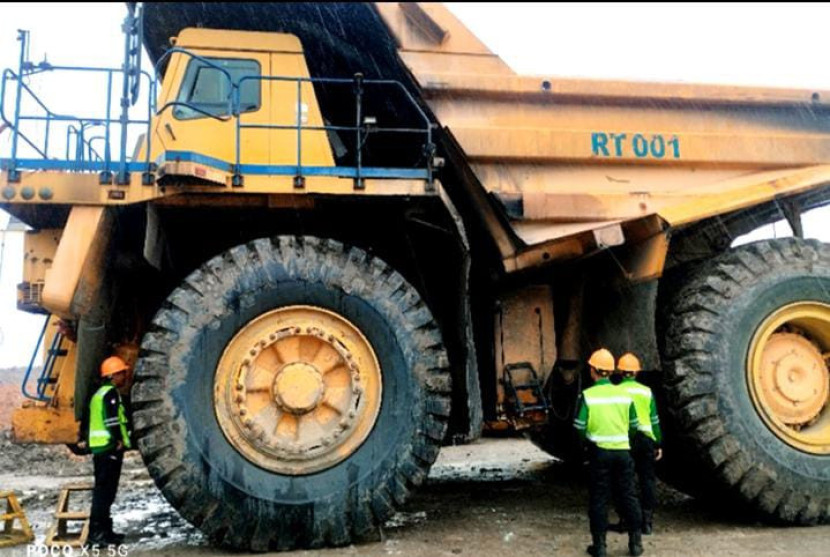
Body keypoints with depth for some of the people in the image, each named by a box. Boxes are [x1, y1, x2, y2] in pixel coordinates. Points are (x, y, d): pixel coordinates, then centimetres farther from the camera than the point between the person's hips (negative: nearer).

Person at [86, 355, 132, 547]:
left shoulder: (99, 393, 22)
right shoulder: (111, 392, -10)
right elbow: (112, 418, -22)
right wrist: (118, 439, -18)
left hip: (98, 447, 10)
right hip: (109, 447, -10)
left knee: (104, 490, 15)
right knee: (104, 490, -9)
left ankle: (104, 530, 22)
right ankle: (96, 532, -10)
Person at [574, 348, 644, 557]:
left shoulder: (587, 395, -10)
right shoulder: (623, 393, 2)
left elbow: (579, 427, -9)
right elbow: (633, 425, 8)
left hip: (599, 451, -3)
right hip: (623, 450, 3)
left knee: (599, 499, 5)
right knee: (628, 496, 13)